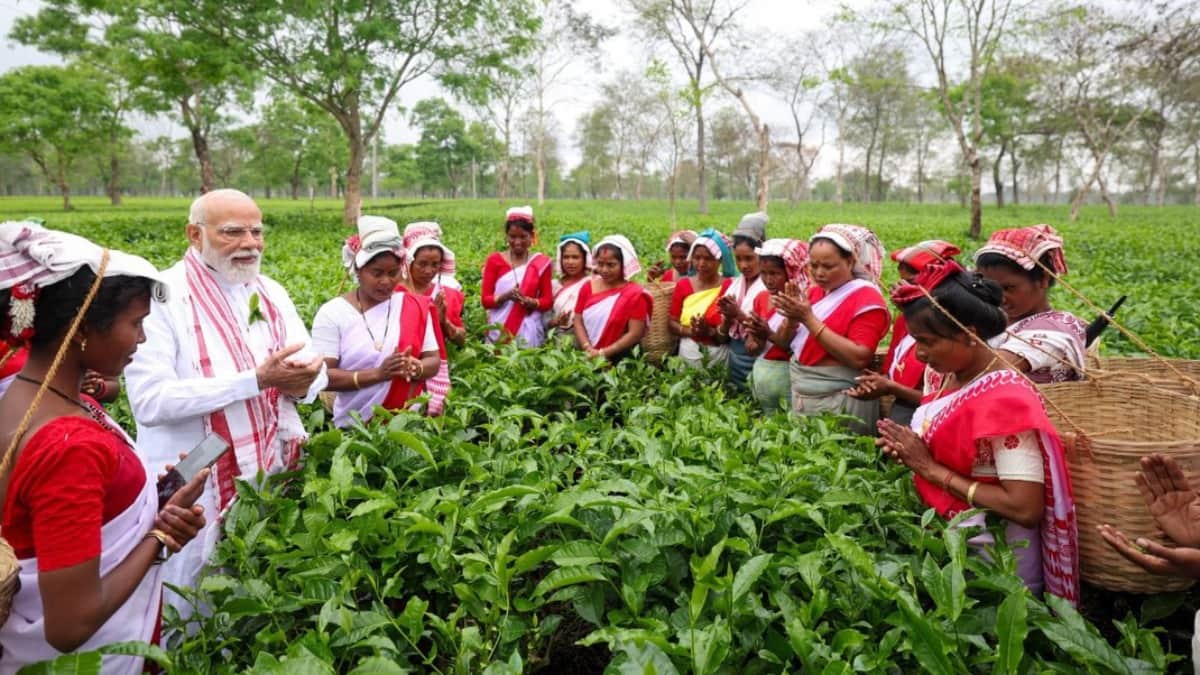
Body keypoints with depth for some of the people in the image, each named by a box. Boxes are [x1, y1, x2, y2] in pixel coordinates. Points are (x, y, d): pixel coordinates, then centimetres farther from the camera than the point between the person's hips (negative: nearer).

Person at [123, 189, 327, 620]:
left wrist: (302, 381, -18)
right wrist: (256, 378, -25)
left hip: (271, 477, 6)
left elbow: (316, 370, 7)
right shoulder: (161, 297, -13)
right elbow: (149, 401, -23)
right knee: (192, 620, 10)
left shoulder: (271, 293, 7)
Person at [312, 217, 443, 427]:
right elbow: (322, 375, -12)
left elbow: (434, 362, 1)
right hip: (354, 426, -2)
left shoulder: (415, 307, -1)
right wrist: (377, 374, -24)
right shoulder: (332, 313, -8)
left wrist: (414, 368, -21)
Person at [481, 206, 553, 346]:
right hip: (500, 330, 0)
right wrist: (506, 296, -16)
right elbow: (486, 300, 1)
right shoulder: (495, 260, 3)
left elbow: (547, 301, 4)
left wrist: (527, 301, -14)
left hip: (529, 331, 0)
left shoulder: (541, 263, 3)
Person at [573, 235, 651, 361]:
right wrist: (588, 349, -8)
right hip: (585, 356, 3)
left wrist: (602, 353, -12)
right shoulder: (588, 287, 10)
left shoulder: (635, 294, -3)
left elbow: (635, 334, -8)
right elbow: (578, 322, 7)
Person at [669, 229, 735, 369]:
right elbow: (672, 323, 3)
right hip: (687, 353, 3)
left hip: (718, 354, -3)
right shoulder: (683, 285, 4)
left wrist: (710, 332, -23)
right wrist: (690, 331, -15)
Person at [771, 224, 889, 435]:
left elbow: (859, 358, -23)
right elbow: (783, 341, 10)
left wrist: (809, 319, -23)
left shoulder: (867, 298, -12)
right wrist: (792, 318, -12)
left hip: (840, 403, -6)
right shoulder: (814, 292, 8)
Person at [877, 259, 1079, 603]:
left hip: (991, 555, -7)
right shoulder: (951, 377, 3)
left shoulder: (1007, 399, -21)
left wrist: (931, 468, -21)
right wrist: (911, 454, -6)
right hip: (947, 533, 7)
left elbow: (1026, 509, -25)